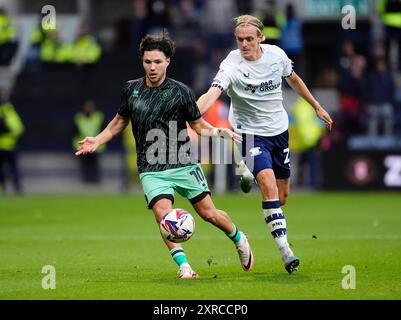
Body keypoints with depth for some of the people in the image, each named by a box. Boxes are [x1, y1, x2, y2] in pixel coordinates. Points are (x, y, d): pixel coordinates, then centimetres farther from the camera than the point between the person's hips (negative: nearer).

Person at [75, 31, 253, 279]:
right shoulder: (132, 89, 6)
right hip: (151, 170, 1)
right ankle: (184, 267, -16)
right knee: (163, 214, -21)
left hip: (183, 165, -1)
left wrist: (219, 132, -12)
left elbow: (198, 125, 6)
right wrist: (98, 140, 8)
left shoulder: (180, 92, -3)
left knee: (209, 213, 2)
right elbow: (120, 121, 21)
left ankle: (239, 239, 32)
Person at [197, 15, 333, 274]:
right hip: (252, 133, -5)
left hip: (279, 129, 5)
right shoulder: (232, 65, -21)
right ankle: (285, 251, -23)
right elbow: (212, 93, -36)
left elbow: (293, 79, 13)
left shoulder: (276, 54, -7)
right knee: (269, 187, -25)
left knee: (283, 195, 14)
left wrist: (317, 106, 22)